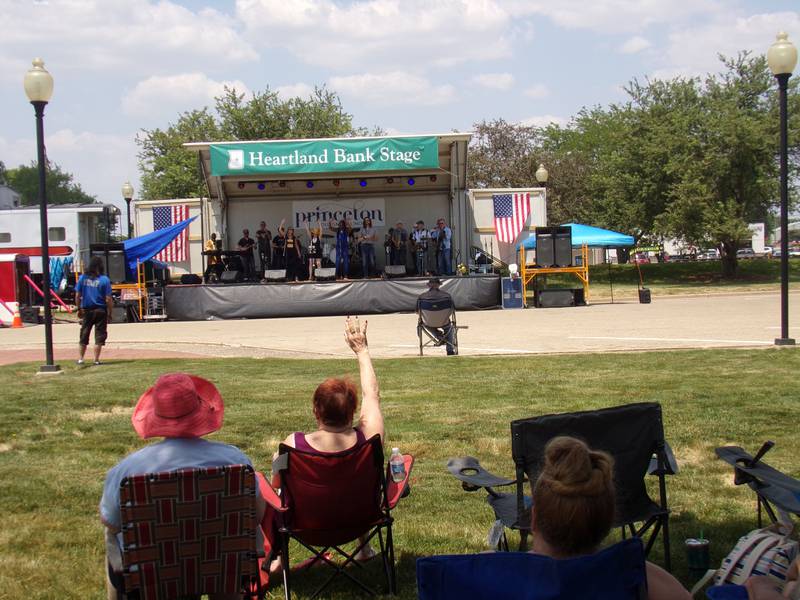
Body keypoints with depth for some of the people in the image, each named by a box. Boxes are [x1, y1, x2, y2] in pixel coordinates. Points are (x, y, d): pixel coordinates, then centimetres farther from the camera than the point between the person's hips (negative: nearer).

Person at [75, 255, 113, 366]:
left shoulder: (82, 278, -1)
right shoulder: (104, 280, -9)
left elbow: (77, 296, 1)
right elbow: (108, 299, -11)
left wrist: (79, 309, 12)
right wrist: (110, 314, -4)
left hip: (87, 310, 3)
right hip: (101, 311, -3)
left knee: (84, 335, 14)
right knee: (99, 336, 5)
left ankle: (80, 359, 17)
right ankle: (96, 360, 3)